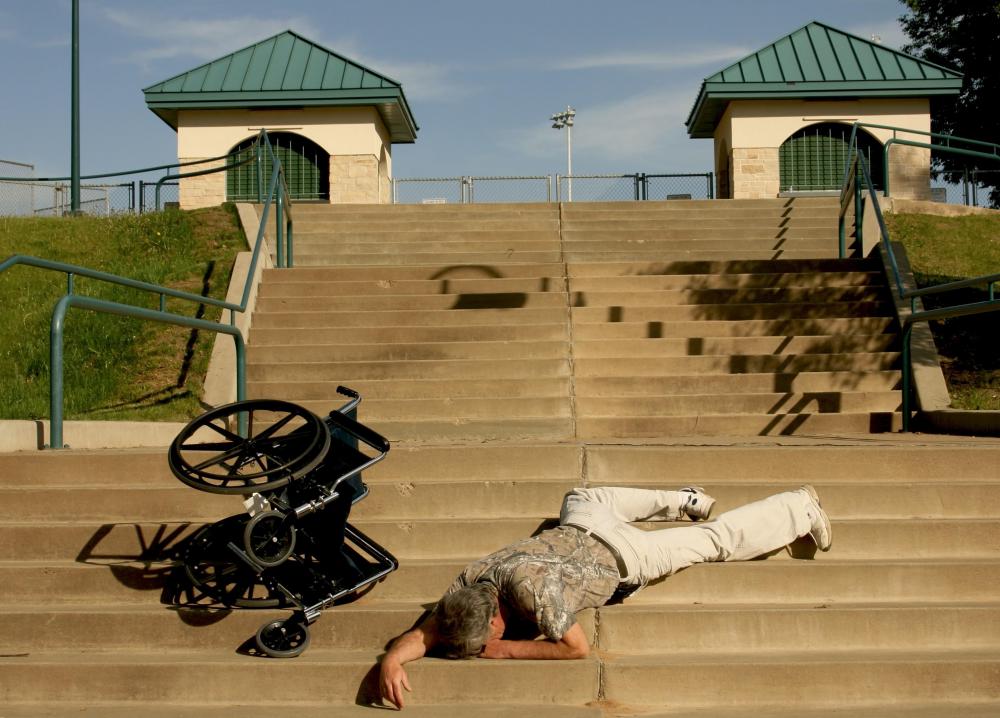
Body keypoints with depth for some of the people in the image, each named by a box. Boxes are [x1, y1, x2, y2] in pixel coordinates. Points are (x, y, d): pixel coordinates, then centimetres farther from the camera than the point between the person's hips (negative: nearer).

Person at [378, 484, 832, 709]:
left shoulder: (532, 587, -41)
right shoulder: (467, 582, -23)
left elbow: (578, 648, -32)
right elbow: (424, 632, -20)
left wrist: (507, 649, -32)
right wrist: (392, 658, -40)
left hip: (620, 554, -6)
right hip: (575, 531, 6)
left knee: (716, 540, 9)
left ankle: (800, 508, 29)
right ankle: (682, 501, 52)